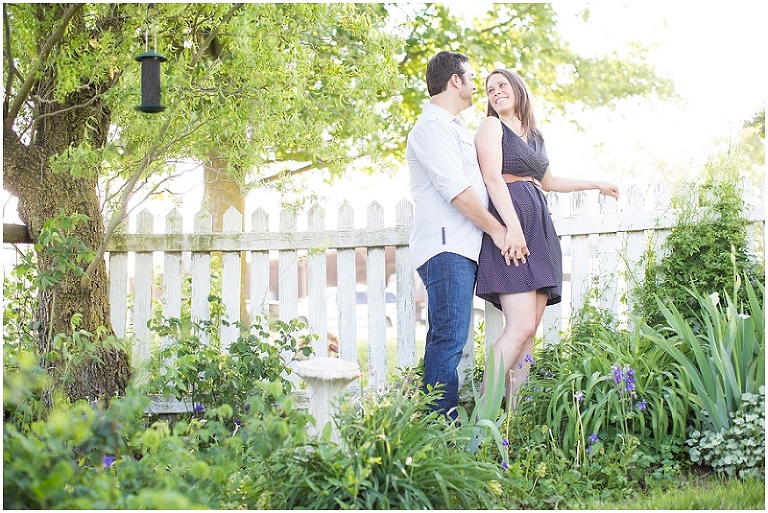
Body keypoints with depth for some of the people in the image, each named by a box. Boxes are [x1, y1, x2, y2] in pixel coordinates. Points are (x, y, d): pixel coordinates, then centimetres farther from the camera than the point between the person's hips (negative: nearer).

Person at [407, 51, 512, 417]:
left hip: (461, 249, 10)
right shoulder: (433, 126, -9)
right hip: (446, 249, -10)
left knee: (446, 339, 9)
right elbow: (457, 191, -16)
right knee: (449, 339, -14)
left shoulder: (454, 127, 24)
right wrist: (496, 229, -9)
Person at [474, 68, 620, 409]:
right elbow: (492, 177, -10)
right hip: (509, 220, -8)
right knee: (521, 327, -20)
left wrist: (597, 185, 51)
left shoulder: (534, 136, 26)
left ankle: (512, 413, -1)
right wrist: (512, 226, -23)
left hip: (539, 228, 8)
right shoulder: (492, 126, 4)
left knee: (530, 329, 0)